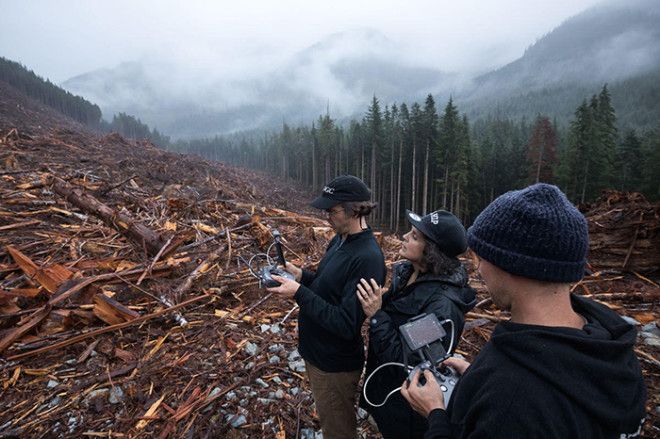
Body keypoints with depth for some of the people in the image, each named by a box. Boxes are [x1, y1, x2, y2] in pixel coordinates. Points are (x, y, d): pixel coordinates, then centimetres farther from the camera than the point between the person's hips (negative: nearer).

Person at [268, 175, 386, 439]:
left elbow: (346, 325, -30)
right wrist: (301, 275, -6)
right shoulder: (341, 240, 0)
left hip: (335, 365, -8)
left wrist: (299, 293, -30)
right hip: (316, 351, 8)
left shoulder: (367, 258, -30)